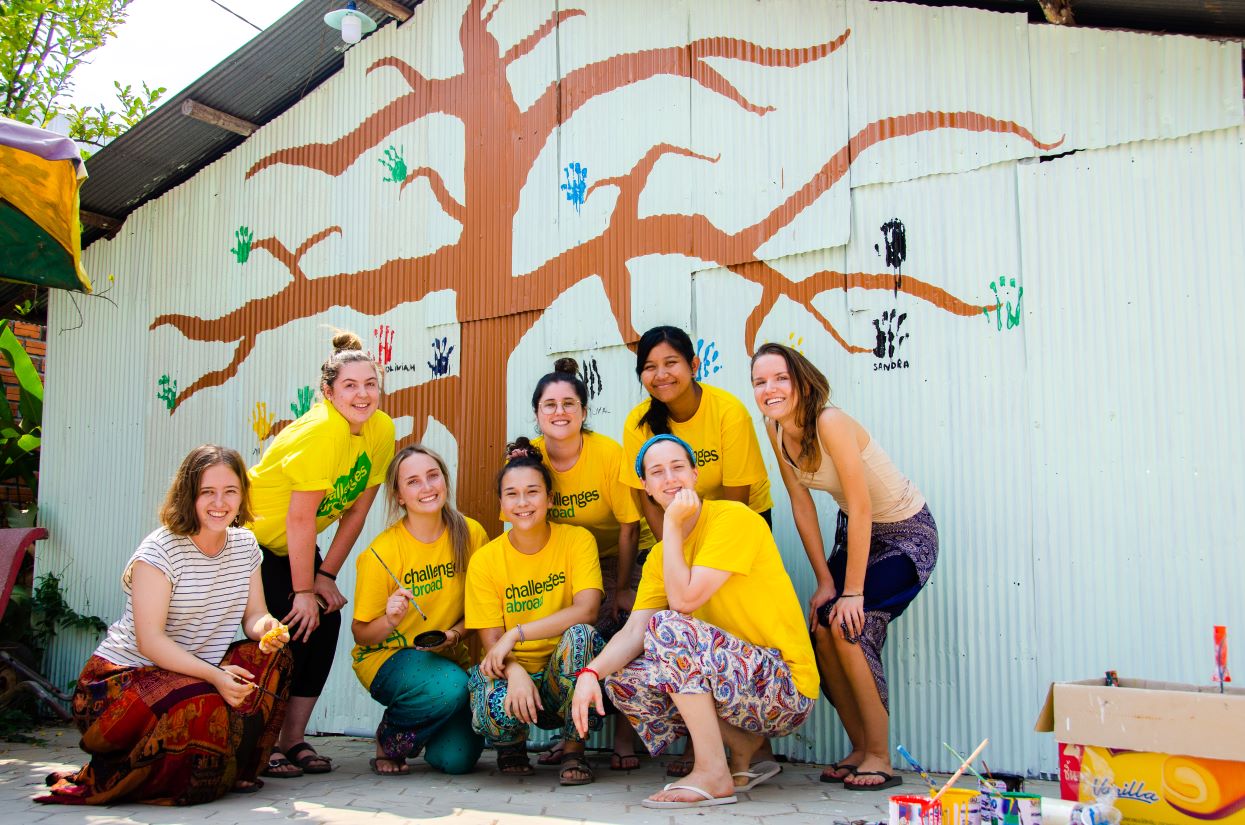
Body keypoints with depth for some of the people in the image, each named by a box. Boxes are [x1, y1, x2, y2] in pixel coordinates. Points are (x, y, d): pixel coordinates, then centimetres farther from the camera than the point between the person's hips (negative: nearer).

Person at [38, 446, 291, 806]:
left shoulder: (245, 545, 4)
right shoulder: (160, 551, -17)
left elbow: (254, 615, 1)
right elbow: (150, 640, -23)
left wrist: (267, 628, -25)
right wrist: (214, 675, -35)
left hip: (200, 675, 6)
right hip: (122, 678, -6)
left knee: (270, 657, -17)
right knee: (199, 705, -35)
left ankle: (233, 770, -3)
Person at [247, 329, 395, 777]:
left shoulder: (382, 430, -10)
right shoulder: (319, 432, -30)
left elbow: (356, 511, -4)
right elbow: (300, 520, -27)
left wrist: (326, 576, -6)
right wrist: (304, 590, -22)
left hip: (296, 546, 6)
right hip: (253, 533, -6)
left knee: (325, 621, -5)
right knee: (286, 628, -16)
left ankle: (294, 739, 7)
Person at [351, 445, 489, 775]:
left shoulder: (471, 534, -9)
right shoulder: (382, 553, -17)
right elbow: (360, 634, -11)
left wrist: (457, 632, -15)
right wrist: (389, 621, -32)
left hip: (448, 656, 3)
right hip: (387, 656, -3)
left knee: (456, 759, -13)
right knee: (449, 687, -34)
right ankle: (388, 739, -2)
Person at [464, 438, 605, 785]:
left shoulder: (577, 540, -6)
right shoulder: (484, 560, -3)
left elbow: (586, 610, -20)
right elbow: (491, 641, -6)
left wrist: (517, 633, -24)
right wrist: (514, 672, -29)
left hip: (564, 673, 0)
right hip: (514, 671, 1)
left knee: (580, 634, -33)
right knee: (496, 707, -34)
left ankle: (574, 749, -11)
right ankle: (513, 744, 7)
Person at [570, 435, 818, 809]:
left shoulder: (734, 518, -13)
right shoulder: (660, 555, 10)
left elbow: (684, 600, -21)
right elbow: (633, 631, -1)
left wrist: (672, 525, -12)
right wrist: (591, 672, -19)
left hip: (787, 686, -8)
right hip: (740, 675, 8)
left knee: (667, 625, -25)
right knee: (622, 681, -4)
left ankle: (714, 775, -18)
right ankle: (745, 746, 6)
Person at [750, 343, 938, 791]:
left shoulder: (830, 423, -30)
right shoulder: (776, 430, -8)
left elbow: (861, 507, -29)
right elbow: (801, 505, -3)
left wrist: (852, 591, -24)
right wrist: (825, 581, -4)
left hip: (907, 534, -7)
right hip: (856, 531, 7)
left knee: (846, 623, -19)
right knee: (822, 630, -4)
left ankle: (880, 758, -4)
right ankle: (860, 749, 13)